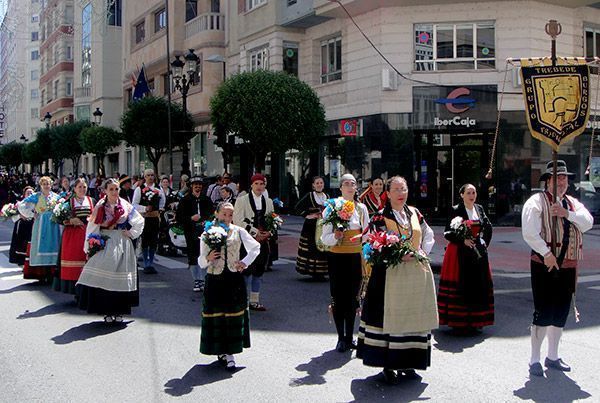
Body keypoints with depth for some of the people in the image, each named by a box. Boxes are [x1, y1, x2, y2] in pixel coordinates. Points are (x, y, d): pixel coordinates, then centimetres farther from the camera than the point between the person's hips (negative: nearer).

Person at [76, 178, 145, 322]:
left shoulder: (125, 205, 5)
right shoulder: (100, 207, 2)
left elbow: (140, 221, 13)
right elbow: (92, 227, 2)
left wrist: (131, 233, 3)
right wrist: (89, 248, -2)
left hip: (121, 244, 1)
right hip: (104, 244, -1)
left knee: (121, 277, 1)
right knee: (104, 277, -7)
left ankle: (119, 311, 10)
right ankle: (107, 312, 1)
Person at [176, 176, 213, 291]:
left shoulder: (206, 200, 12)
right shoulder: (185, 200, 5)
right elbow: (178, 217, 1)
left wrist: (206, 222, -4)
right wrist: (191, 218, -13)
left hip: (205, 231, 1)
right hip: (191, 233, -1)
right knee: (193, 257, 1)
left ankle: (203, 280, 6)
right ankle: (196, 281, 12)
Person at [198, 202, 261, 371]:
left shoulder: (238, 232, 4)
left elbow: (256, 247, 14)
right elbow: (201, 262, 1)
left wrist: (245, 262, 1)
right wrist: (208, 258, -21)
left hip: (234, 279, 1)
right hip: (215, 279, -1)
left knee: (234, 315, 0)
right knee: (216, 315, 2)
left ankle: (229, 352, 5)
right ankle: (221, 351, 15)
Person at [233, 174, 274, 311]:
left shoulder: (268, 201, 15)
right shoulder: (242, 200, -1)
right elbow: (238, 220, -11)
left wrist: (268, 233, -5)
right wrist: (255, 233, -15)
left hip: (263, 240, 5)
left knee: (259, 272, 8)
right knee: (246, 271, -8)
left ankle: (254, 301, 17)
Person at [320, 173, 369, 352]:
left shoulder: (361, 208, 5)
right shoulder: (332, 208, -5)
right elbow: (324, 238, -7)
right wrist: (335, 236, -24)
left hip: (356, 257, 3)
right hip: (337, 257, -3)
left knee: (352, 297, 9)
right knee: (338, 297, -1)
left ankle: (349, 337, 20)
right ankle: (341, 338, 11)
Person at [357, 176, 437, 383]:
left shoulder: (414, 213, 11)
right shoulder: (380, 217, -5)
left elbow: (428, 234, 19)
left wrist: (423, 251, 1)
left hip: (417, 272, 5)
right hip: (390, 272, -5)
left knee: (414, 317, 8)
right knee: (390, 317, -3)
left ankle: (407, 363, 18)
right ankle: (388, 365, 7)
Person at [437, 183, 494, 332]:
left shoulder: (479, 209, 10)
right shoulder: (455, 210, -5)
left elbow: (488, 227, 20)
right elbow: (448, 232, -8)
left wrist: (484, 242, 9)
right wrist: (463, 240, -17)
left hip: (478, 252, 5)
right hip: (460, 252, -5)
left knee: (479, 285, 5)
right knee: (461, 285, -5)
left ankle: (476, 320, 14)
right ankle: (459, 321, 2)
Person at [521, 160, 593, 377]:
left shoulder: (573, 203, 16)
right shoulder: (537, 202, -5)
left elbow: (587, 222, 0)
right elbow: (529, 233, -15)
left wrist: (567, 213, -15)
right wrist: (547, 254, -18)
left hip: (568, 267, 7)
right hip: (544, 265, -6)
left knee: (561, 313, 13)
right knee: (543, 312, -7)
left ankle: (552, 356, 26)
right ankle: (535, 360, 4)